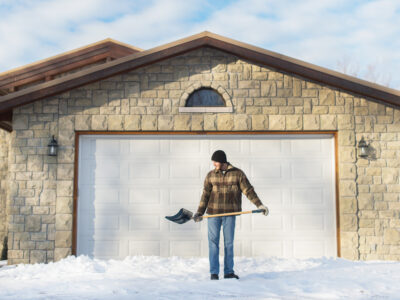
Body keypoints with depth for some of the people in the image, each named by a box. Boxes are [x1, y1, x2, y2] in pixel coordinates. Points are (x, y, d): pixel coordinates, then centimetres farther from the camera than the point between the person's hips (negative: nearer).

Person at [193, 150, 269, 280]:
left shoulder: (237, 173, -1)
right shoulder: (211, 175, 4)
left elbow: (248, 190, -1)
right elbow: (206, 195, 6)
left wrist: (259, 205, -9)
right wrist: (199, 212, 1)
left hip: (230, 213, -1)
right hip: (213, 213, 1)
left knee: (228, 243, 5)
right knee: (213, 242, 0)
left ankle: (228, 272, 16)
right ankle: (214, 273, 6)